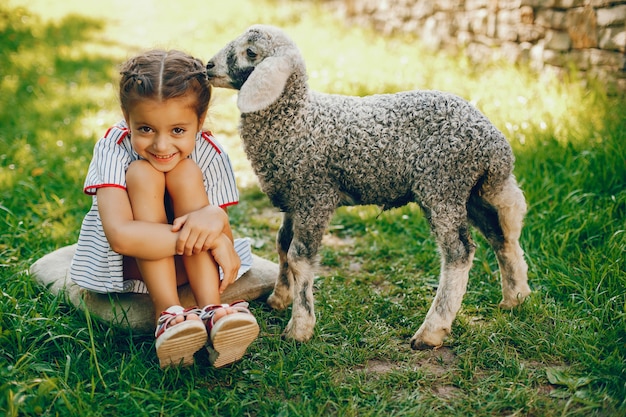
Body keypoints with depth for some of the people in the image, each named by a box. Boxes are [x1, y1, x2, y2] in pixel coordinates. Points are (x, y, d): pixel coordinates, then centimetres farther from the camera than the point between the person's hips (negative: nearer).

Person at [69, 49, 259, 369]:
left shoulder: (209, 154, -16)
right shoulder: (113, 149, -24)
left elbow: (225, 239, -18)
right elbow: (120, 235, -39)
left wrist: (215, 219, -44)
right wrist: (206, 238, -42)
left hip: (188, 266, 2)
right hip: (128, 261, -1)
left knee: (187, 173, -26)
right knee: (142, 173, -29)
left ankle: (211, 311, -34)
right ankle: (168, 314, -35)